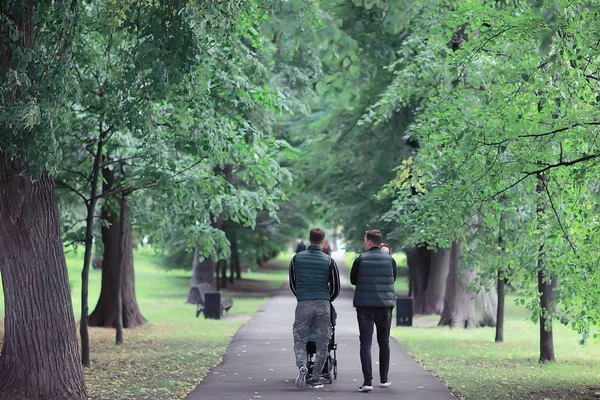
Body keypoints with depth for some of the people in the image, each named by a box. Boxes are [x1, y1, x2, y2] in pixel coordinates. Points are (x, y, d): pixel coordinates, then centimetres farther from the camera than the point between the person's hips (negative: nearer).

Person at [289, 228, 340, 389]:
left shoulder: (297, 258, 5)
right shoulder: (329, 261, 3)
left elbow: (292, 284, 13)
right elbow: (335, 288, 7)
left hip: (303, 304, 0)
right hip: (323, 304, 0)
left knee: (299, 340, 7)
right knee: (322, 342, 7)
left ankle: (302, 366, -20)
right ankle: (316, 378, 6)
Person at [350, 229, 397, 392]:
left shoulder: (360, 260, -5)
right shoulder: (390, 260, 1)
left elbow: (353, 280, 7)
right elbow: (393, 280, 12)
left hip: (365, 305, -2)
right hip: (385, 305, 2)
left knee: (366, 343, -2)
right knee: (384, 342, 16)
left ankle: (367, 381, -12)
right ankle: (384, 379, 22)